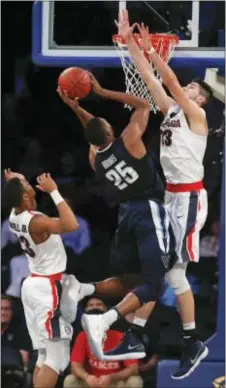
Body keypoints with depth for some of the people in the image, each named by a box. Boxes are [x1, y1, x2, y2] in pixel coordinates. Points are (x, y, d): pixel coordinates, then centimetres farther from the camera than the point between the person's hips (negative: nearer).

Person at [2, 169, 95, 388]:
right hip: (47, 288, -10)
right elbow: (71, 225, -39)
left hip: (34, 284, 10)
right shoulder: (35, 221, -24)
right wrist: (53, 191, -34)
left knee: (45, 355, 14)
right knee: (56, 358, -9)